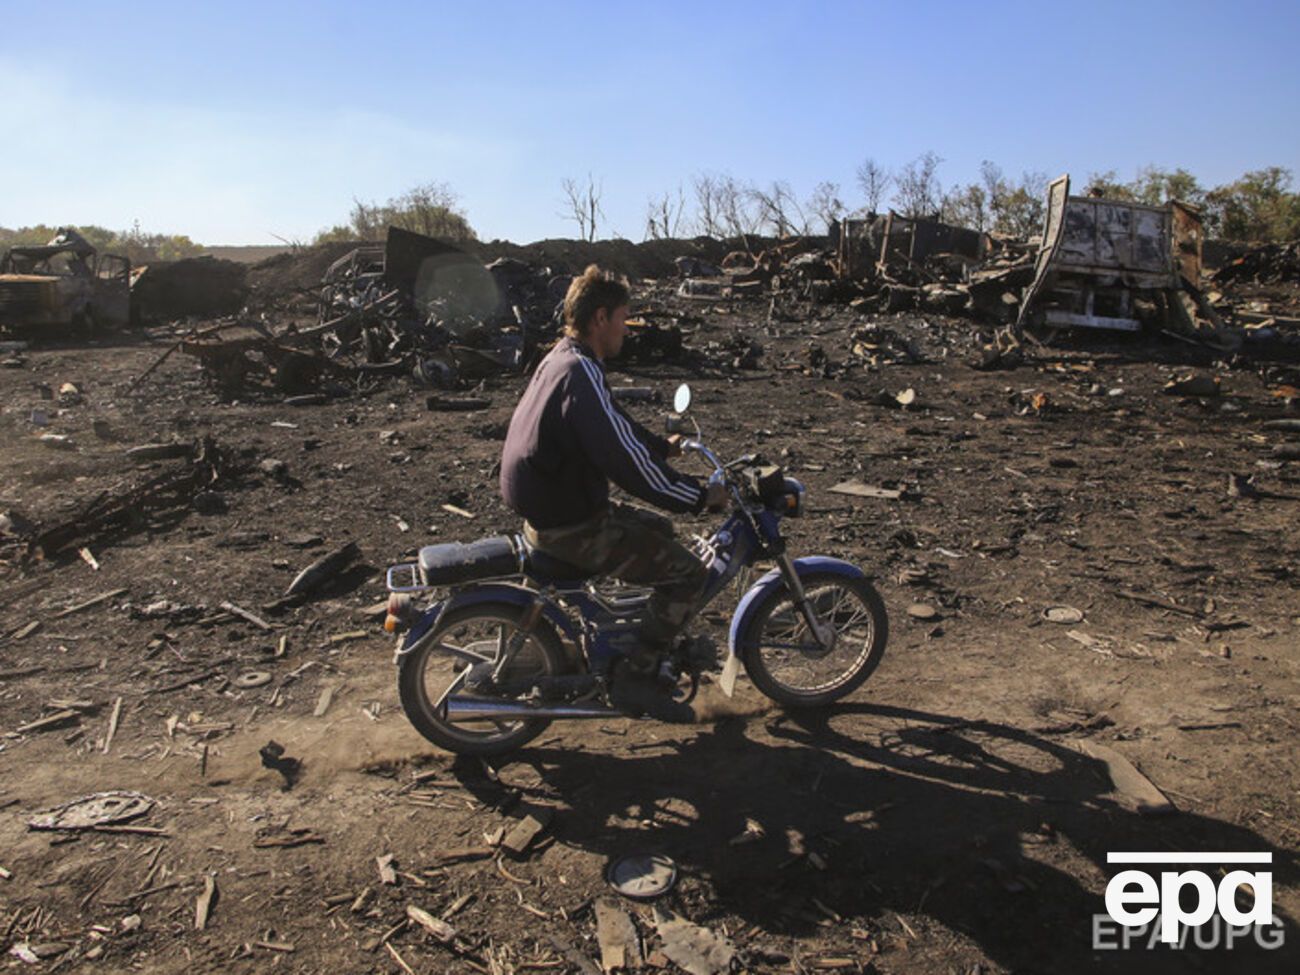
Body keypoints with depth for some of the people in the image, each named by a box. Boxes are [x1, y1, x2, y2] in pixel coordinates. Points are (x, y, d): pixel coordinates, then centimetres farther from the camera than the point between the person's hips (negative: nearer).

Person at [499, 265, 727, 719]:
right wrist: (701, 497, -18)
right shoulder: (581, 376, -23)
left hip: (547, 508, 10)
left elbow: (615, 427, 25)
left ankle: (666, 640, 35)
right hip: (570, 529, -10)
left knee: (658, 530, 26)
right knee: (687, 572, -7)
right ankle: (634, 679, 1)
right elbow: (628, 462, -27)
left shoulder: (560, 359, 9)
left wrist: (662, 446, 29)